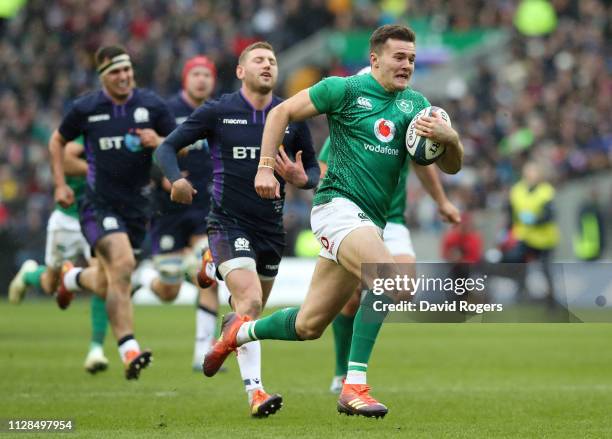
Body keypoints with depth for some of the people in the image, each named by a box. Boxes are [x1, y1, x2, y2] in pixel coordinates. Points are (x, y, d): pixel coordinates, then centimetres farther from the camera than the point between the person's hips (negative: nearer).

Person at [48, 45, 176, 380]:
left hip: (136, 206, 3)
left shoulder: (151, 105, 0)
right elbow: (58, 141, 14)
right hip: (99, 204, -3)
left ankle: (72, 277, 50)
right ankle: (129, 352, -26)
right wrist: (60, 184, 6)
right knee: (122, 264, -26)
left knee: (109, 285, 12)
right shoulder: (85, 108, -3)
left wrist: (158, 141, -15)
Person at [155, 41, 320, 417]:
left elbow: (314, 169, 13)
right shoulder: (217, 112, -4)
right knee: (250, 300, -23)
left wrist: (302, 179, -12)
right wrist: (176, 179, -20)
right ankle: (255, 393, -27)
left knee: (253, 310, 15)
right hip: (228, 223, -4)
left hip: (271, 227, 5)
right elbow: (168, 147, 1)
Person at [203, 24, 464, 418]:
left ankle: (240, 332, 38)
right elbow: (282, 112, 3)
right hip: (338, 205, -7)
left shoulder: (415, 105, 10)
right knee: (388, 278, -31)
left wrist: (449, 138, -14)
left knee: (309, 326, 11)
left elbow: (452, 166, 8)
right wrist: (266, 167, -5)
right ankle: (354, 387, -26)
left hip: (370, 222, 7)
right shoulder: (346, 89, -4)